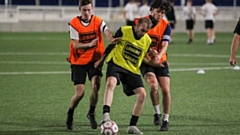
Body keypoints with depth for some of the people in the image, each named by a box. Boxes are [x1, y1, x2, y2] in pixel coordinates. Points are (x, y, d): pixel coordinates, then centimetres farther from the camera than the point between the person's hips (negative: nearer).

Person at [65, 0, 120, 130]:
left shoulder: (98, 21, -5)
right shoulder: (74, 23, -9)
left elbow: (106, 31, -25)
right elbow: (75, 44, -14)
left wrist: (112, 39, -49)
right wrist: (89, 44, -33)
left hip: (94, 59, 1)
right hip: (78, 61, -1)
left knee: (96, 85, -20)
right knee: (79, 93, -7)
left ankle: (91, 113, 4)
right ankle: (70, 114, 23)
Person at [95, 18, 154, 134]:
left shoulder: (147, 40, 2)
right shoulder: (124, 31, -7)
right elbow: (112, 45, 7)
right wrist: (101, 60, 10)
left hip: (133, 70, 4)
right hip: (116, 63, -4)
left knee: (142, 94, -9)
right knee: (111, 83, -33)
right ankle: (106, 115, -41)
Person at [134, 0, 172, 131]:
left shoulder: (166, 25, -3)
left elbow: (165, 44, -13)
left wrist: (159, 56, -33)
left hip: (161, 61, 2)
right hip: (145, 61, -2)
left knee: (166, 90, -7)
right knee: (154, 85, -24)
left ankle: (165, 120, 7)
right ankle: (157, 113, -3)